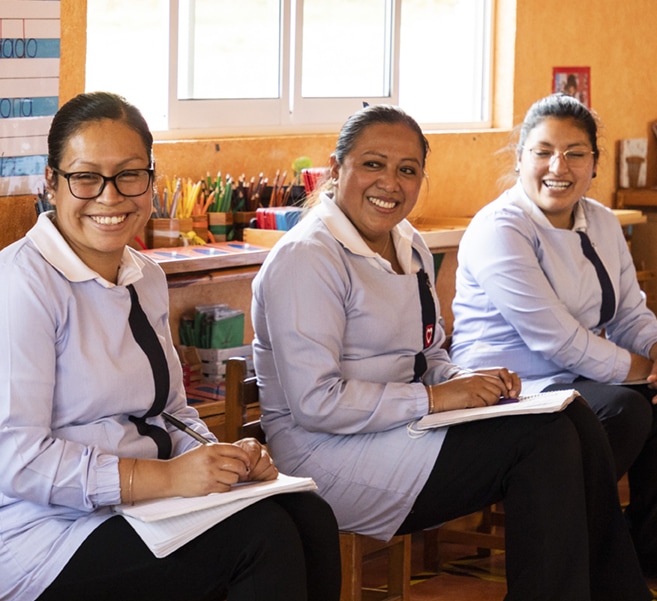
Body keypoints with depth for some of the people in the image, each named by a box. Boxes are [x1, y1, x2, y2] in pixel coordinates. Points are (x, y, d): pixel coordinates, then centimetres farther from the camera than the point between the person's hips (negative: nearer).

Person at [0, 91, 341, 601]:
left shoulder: (146, 277, 13)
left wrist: (224, 458, -3)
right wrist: (165, 477, -23)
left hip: (139, 500, 8)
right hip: (47, 532, -8)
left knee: (310, 517, -13)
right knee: (263, 535, -23)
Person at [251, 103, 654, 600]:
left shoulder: (409, 246, 14)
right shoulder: (306, 259, -15)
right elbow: (315, 403, -21)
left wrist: (465, 380, -1)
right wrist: (433, 398, -19)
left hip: (403, 425, 9)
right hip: (329, 455, -9)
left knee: (575, 418, -10)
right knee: (544, 441, -20)